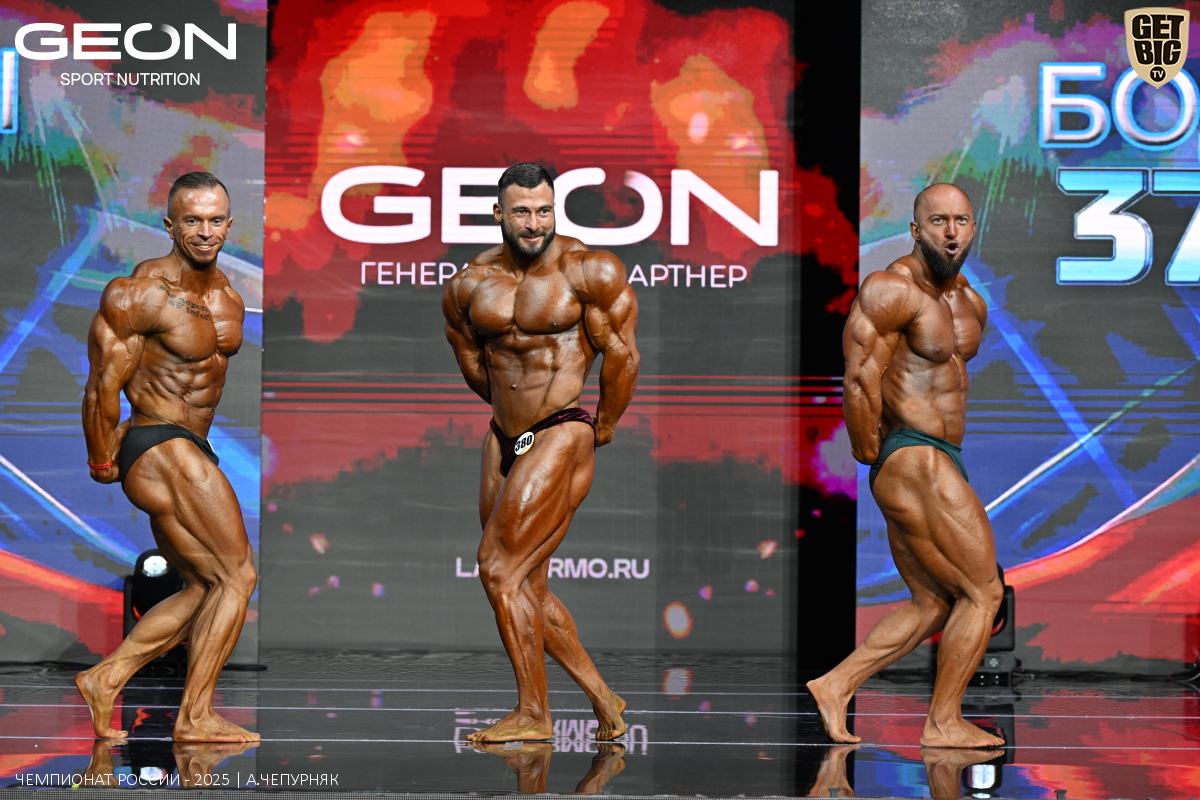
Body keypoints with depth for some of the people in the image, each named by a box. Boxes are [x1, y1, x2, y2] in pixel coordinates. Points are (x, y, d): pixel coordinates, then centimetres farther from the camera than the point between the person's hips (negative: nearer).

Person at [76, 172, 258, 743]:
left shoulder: (228, 294, 10)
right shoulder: (140, 294, -16)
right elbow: (102, 385, -12)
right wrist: (102, 464, -3)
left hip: (189, 452, 9)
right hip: (161, 451, -9)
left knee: (203, 590, 15)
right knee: (238, 576, -7)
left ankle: (105, 677, 20)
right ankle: (196, 717, -2)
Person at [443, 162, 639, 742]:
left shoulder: (590, 271, -9)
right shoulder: (468, 285, 6)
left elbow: (622, 356, -6)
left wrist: (601, 430, 3)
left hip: (562, 439, -7)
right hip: (503, 438, 7)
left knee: (499, 570, -11)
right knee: (526, 588, 10)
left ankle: (533, 715, 1)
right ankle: (603, 701, 24)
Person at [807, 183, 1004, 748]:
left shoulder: (970, 303, 14)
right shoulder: (892, 289, -15)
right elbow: (860, 378, -20)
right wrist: (870, 455, -10)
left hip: (937, 462, 10)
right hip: (914, 463, -10)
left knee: (933, 605, 15)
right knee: (983, 592, -2)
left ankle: (835, 685, 17)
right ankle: (944, 723, 7)